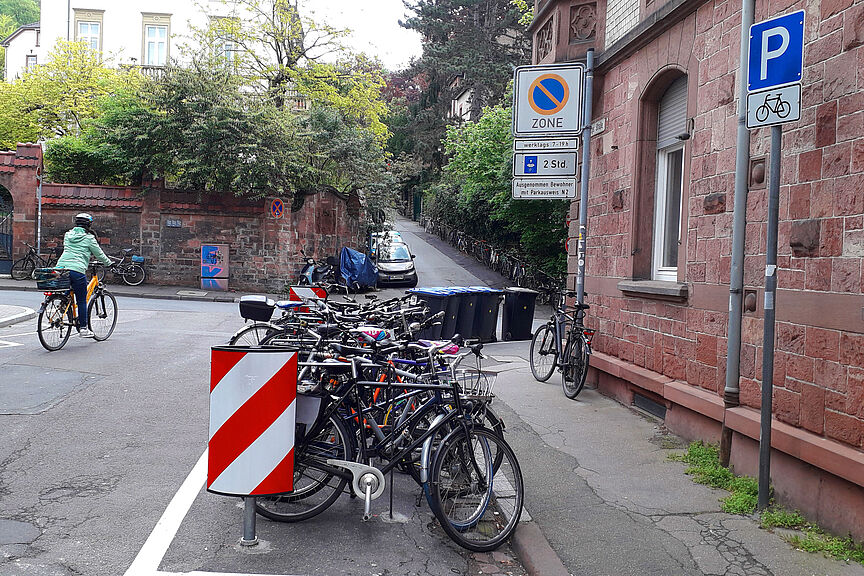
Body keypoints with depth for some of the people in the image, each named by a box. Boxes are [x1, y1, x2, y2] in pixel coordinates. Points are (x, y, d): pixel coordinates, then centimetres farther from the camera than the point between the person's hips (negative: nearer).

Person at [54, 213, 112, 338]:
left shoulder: (68, 235, 18)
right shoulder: (88, 238, 1)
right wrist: (109, 263, 25)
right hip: (77, 270, -6)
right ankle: (83, 329, 6)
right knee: (82, 301, 3)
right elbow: (99, 254, 8)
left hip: (61, 267, 6)